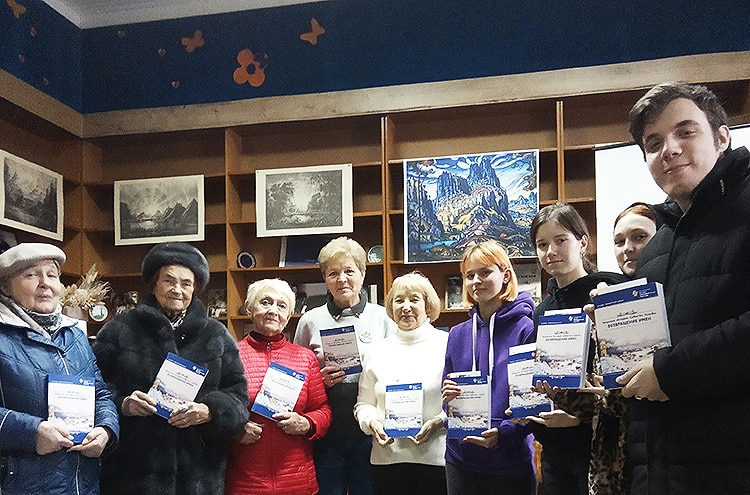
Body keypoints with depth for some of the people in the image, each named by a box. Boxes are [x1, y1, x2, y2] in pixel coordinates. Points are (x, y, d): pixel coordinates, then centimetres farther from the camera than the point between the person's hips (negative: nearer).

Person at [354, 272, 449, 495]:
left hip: (435, 458, -2)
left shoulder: (447, 345, 2)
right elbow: (364, 404, 15)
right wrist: (372, 423, -5)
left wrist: (438, 422, -15)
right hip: (388, 458, 3)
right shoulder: (376, 351, 13)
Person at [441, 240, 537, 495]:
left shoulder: (526, 329, -8)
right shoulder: (457, 334, 8)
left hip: (511, 462, -4)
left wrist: (504, 431, -23)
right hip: (460, 460, 5)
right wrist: (448, 397, -8)